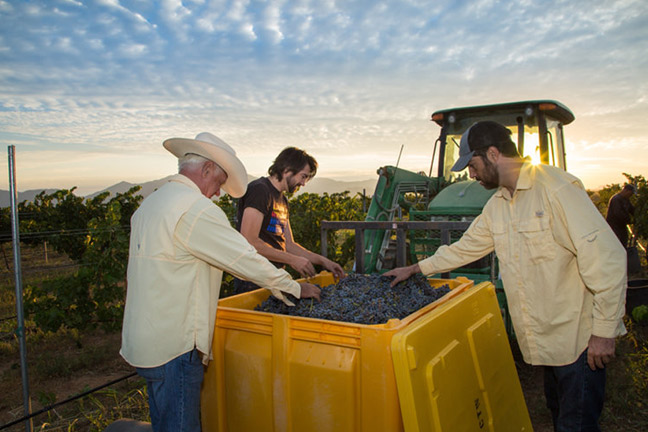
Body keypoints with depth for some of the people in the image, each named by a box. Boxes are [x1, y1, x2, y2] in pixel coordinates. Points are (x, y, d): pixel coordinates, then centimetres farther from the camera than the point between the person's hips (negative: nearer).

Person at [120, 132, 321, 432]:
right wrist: (296, 288, -3)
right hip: (174, 346, -10)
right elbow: (246, 261, -16)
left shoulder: (149, 204, 12)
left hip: (144, 339, 10)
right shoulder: (197, 208, -18)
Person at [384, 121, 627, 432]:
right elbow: (466, 247, 20)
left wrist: (605, 330, -19)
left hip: (578, 336, -7)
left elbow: (606, 257, -20)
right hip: (544, 338, 7)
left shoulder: (556, 187, -18)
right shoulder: (497, 204, 9)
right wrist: (417, 269, 21)